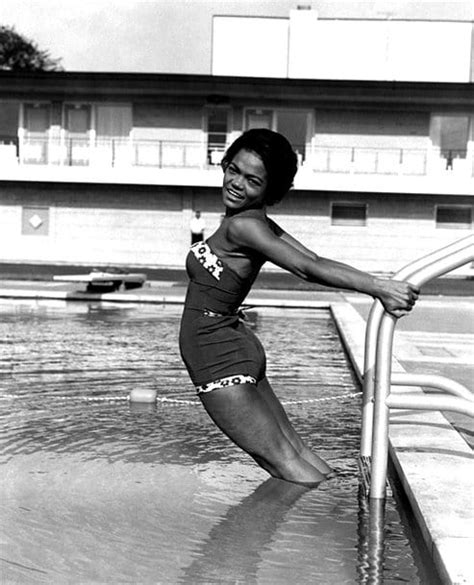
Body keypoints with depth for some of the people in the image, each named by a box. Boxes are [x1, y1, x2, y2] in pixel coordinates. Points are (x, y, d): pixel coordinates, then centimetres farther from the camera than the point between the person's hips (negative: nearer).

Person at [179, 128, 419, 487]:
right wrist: (378, 286, 0)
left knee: (284, 461, -3)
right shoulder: (259, 222, 5)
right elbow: (315, 261, 0)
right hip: (236, 348, 9)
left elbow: (308, 268, -26)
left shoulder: (241, 227, -20)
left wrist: (379, 287, -28)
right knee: (295, 450, 13)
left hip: (219, 360, -9)